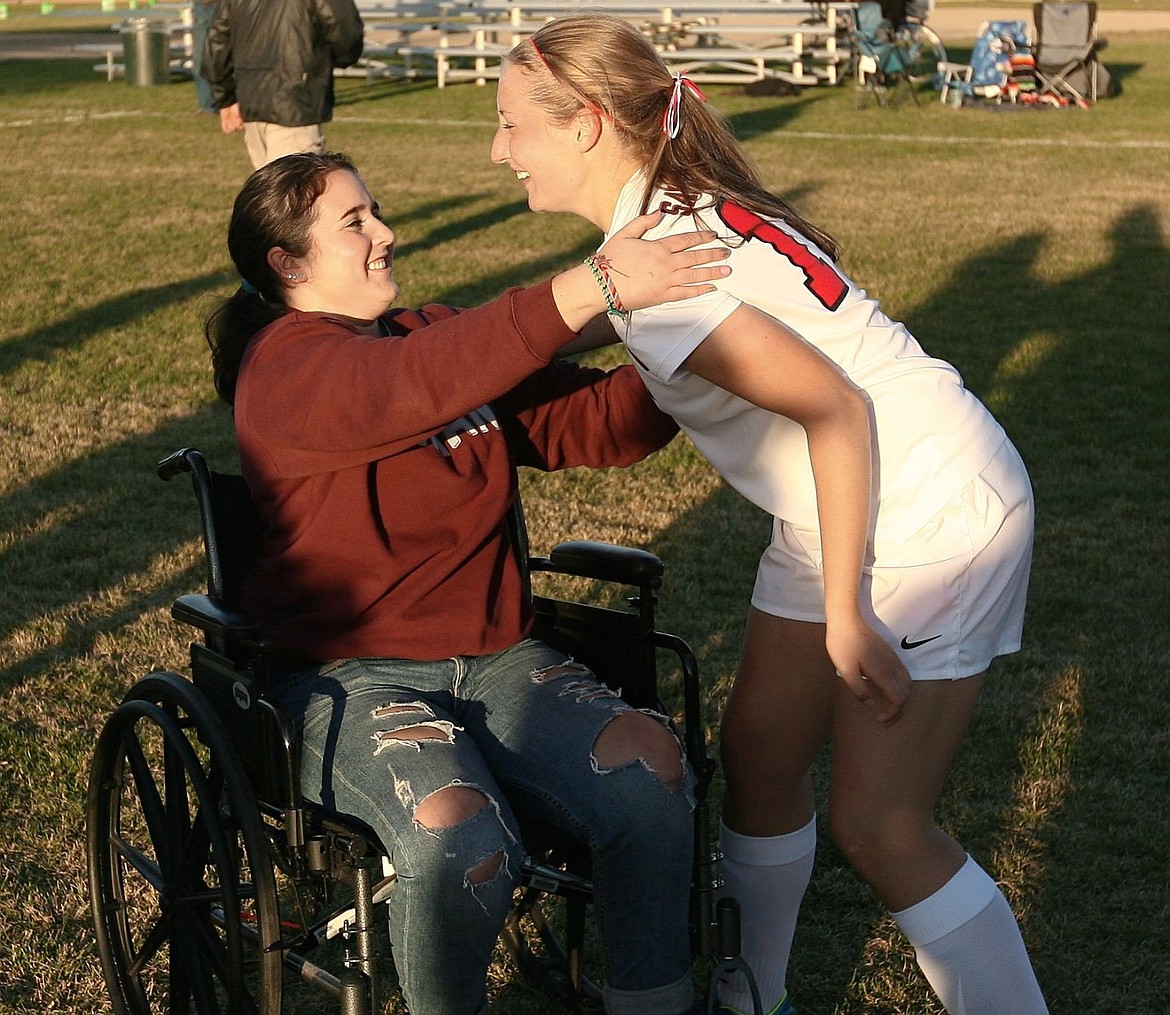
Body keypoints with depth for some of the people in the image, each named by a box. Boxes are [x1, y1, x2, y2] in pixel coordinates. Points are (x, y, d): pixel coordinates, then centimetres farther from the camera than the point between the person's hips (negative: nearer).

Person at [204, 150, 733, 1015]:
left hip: (496, 659, 6)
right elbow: (419, 385, -27)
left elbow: (603, 422, 10)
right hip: (351, 677, -5)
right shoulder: (284, 367, -5)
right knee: (461, 841, -34)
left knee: (652, 767, -23)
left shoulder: (444, 338, 17)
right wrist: (590, 289, -34)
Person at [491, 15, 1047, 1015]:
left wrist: (844, 612, -22)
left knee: (877, 822, -7)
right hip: (845, 515, 10)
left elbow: (836, 410, -26)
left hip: (934, 512, -10)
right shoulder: (689, 210, 6)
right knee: (758, 755, 13)